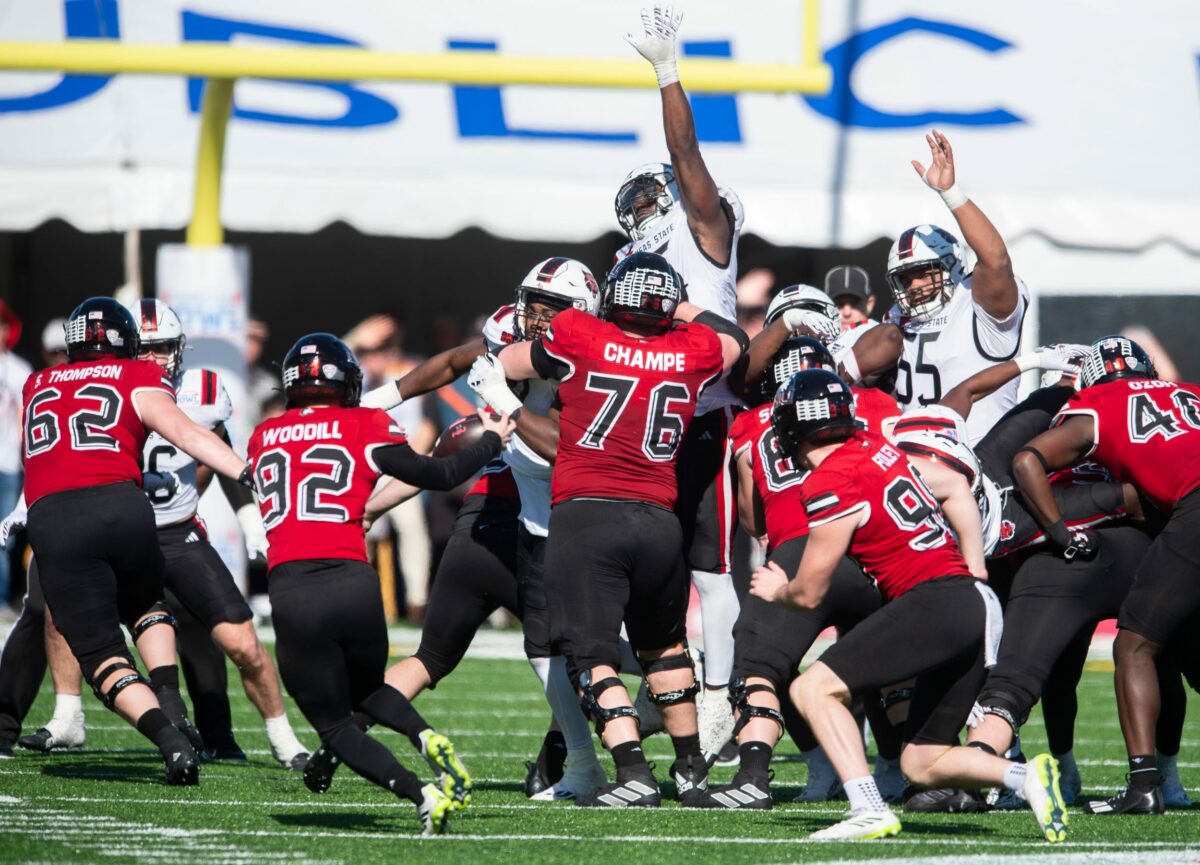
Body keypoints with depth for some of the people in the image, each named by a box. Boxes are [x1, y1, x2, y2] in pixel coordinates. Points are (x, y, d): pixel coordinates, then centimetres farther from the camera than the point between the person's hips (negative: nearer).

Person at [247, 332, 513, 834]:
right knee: (367, 690, 27)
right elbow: (440, 477, 11)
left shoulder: (263, 438, 15)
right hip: (352, 582, 0)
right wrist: (491, 441, 28)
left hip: (289, 589, 0)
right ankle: (427, 739, -4)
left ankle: (422, 797, -11)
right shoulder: (365, 428, 7)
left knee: (335, 723, 12)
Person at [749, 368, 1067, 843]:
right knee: (921, 764, 15)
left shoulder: (831, 483, -8)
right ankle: (1026, 776, -5)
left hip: (936, 603, -9)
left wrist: (776, 590, 21)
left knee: (813, 689, -9)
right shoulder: (875, 447, 15)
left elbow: (808, 593, 2)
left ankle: (869, 810, -22)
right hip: (979, 602, 9)